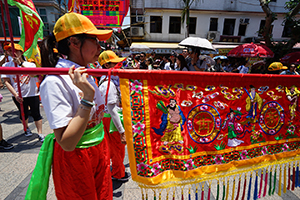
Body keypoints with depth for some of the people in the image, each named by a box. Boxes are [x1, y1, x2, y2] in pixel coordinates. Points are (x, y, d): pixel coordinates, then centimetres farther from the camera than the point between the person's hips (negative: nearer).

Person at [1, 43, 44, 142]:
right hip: (18, 96, 2)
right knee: (24, 114, 19)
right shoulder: (6, 65, 0)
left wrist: (20, 63, -30)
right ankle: (26, 128, 45)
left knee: (36, 114, 0)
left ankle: (40, 134, 8)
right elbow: (7, 82, -3)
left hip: (32, 94, -2)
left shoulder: (30, 64, -1)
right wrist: (15, 95, -12)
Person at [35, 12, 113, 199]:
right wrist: (88, 97, -32)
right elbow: (67, 143, -28)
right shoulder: (55, 82, -24)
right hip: (74, 158, -7)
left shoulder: (84, 74, 1)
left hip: (100, 150, 7)